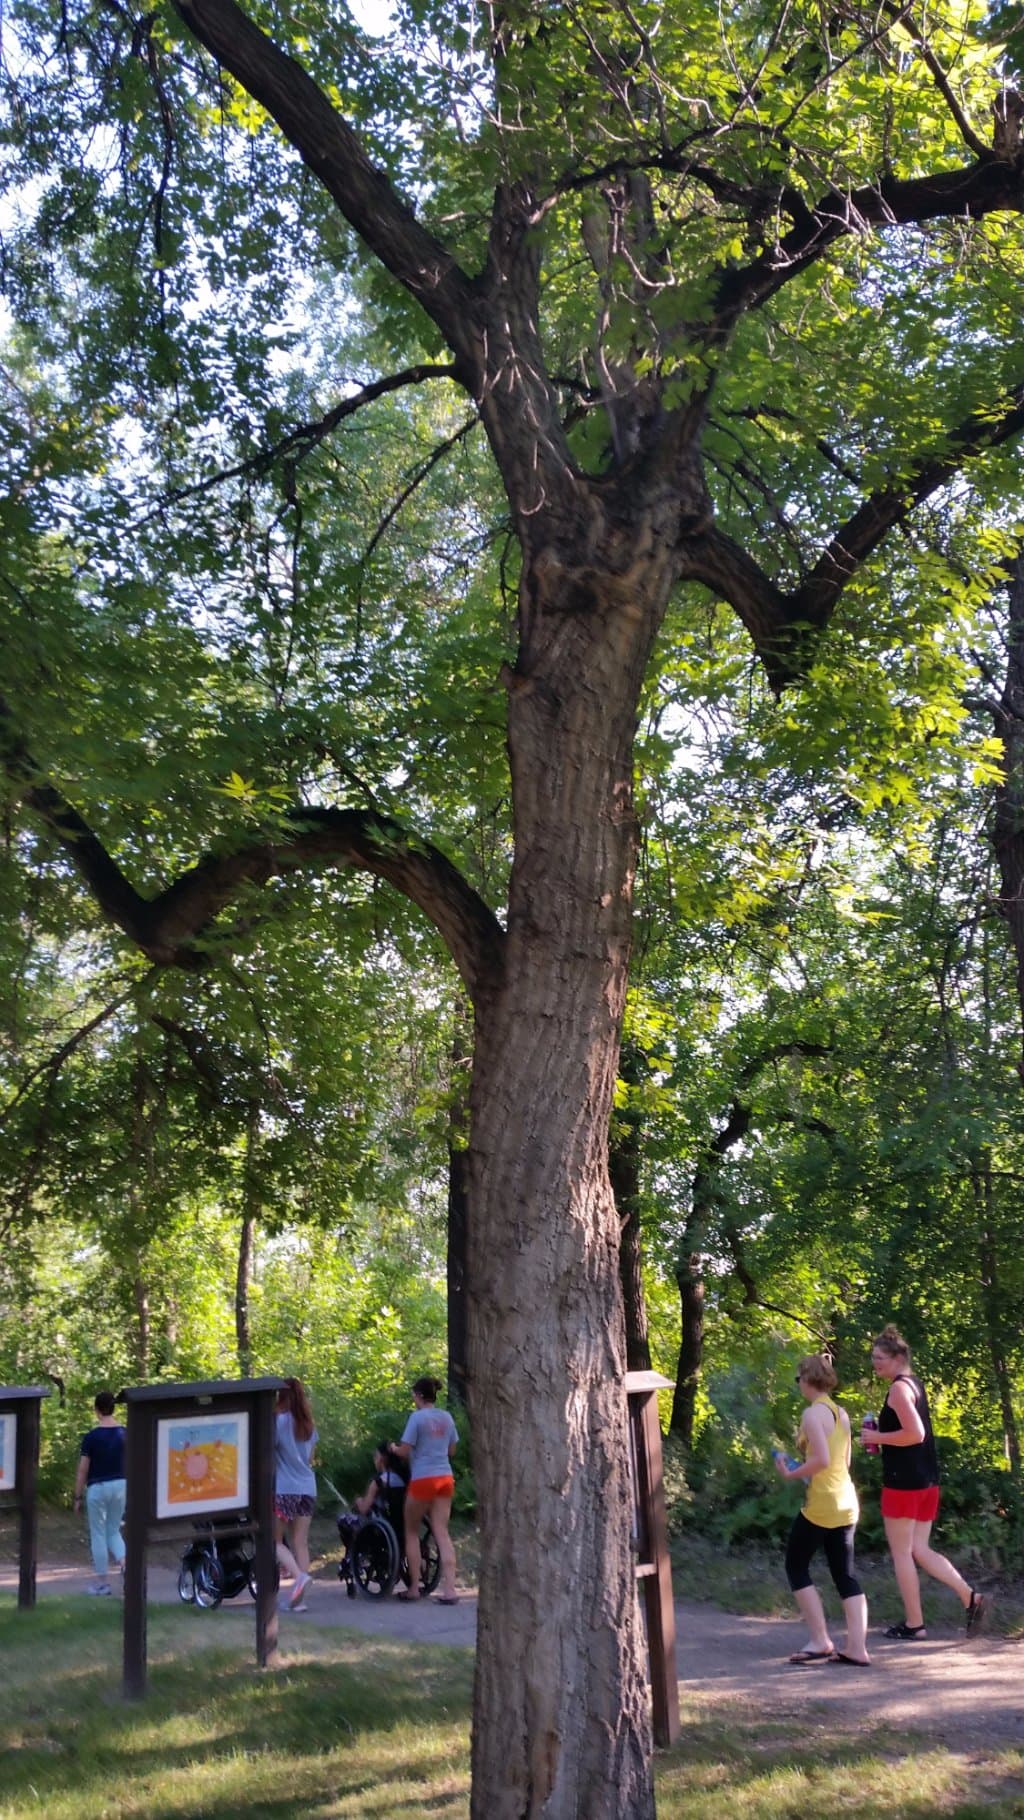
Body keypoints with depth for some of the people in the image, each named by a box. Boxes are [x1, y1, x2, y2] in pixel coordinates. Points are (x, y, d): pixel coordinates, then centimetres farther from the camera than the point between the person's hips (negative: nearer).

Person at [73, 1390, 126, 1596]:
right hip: (120, 1485, 4)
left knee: (98, 1534, 6)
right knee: (114, 1530, 18)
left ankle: (102, 1583, 10)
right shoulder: (124, 1434, 0)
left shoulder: (91, 1436, -12)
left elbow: (83, 1469, -9)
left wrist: (77, 1497, 0)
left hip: (97, 1488, -4)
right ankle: (124, 1563, -8)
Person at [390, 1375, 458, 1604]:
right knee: (442, 1534, 4)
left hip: (423, 1479, -5)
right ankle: (449, 1590, -4)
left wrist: (393, 1448, 10)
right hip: (445, 1478, 5)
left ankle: (414, 1588, 12)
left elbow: (404, 1452, -10)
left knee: (411, 1532, 11)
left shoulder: (417, 1417, -10)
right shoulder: (447, 1417, 8)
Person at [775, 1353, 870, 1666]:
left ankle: (820, 1641, 3)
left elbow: (822, 1459, -24)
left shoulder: (812, 1414, -14)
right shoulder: (841, 1413, 12)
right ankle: (857, 1647, 5)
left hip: (821, 1503, -8)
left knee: (796, 1568, 6)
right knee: (844, 1574, 9)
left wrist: (791, 1474, -11)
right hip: (846, 1502, 8)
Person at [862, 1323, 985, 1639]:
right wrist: (880, 1438, 15)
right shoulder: (915, 1384, 15)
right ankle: (970, 1598, 2)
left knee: (901, 1553, 2)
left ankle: (914, 1623, 7)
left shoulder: (898, 1388, -14)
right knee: (919, 1550, 12)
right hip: (926, 1479, 9)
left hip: (903, 1481, -9)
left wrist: (877, 1438, -13)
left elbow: (915, 1434, -24)